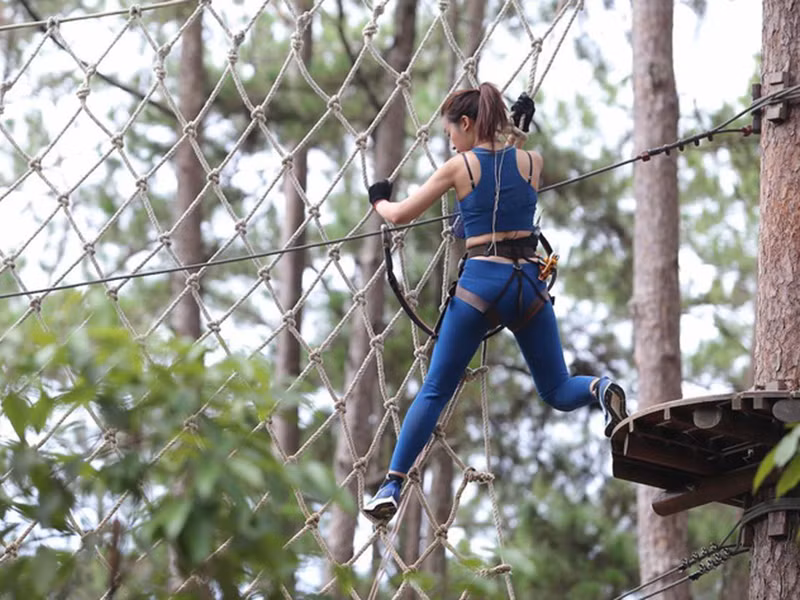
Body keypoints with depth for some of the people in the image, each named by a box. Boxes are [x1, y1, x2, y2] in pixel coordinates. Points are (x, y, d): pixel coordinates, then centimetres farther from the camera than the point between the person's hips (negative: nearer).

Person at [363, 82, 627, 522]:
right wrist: (521, 132, 39)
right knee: (558, 392, 12)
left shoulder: (459, 167, 1)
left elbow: (400, 215, 7)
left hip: (480, 283, -2)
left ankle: (391, 487, -1)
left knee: (434, 392, 6)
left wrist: (379, 201, 30)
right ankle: (599, 389, -23)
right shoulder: (531, 161, 8)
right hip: (528, 284, 2)